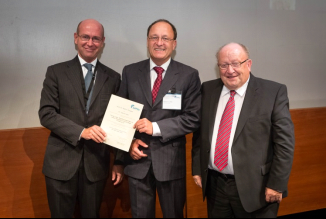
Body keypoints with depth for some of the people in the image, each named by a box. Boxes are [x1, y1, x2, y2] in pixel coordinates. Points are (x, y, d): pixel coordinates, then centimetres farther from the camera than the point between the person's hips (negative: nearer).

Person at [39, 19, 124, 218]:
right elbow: (46, 114, -7)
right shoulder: (56, 72, 1)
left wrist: (120, 162, 5)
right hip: (61, 163, -1)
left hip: (97, 163, 1)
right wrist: (81, 131, -20)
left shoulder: (113, 78, 5)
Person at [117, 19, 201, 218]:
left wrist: (156, 127, -18)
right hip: (137, 159, 2)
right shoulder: (130, 72, 3)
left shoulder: (189, 75, -4)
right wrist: (129, 141, -9)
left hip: (171, 160, -1)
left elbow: (193, 118, -9)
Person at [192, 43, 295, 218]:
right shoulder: (207, 90, 4)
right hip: (214, 184, 4)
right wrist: (197, 169, 7)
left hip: (255, 187, -3)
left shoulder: (274, 92, -9)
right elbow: (199, 133, 9)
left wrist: (277, 184, -10)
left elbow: (284, 142, -9)